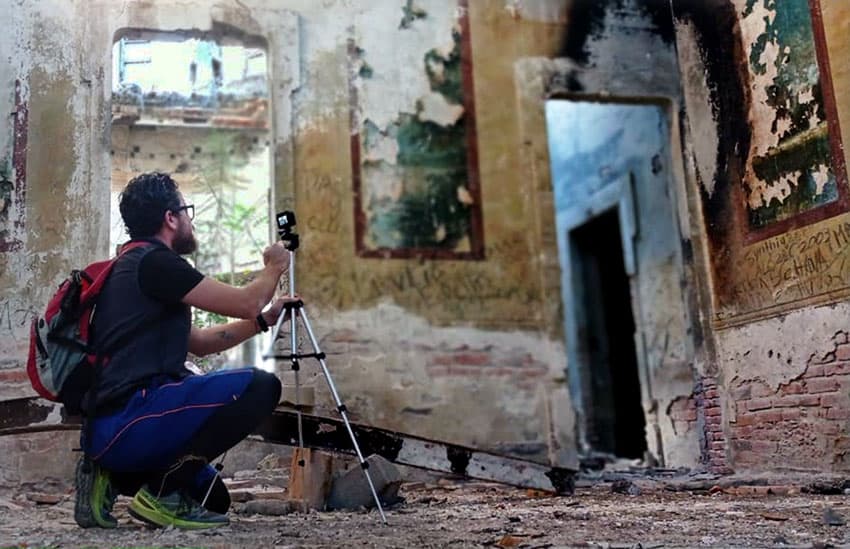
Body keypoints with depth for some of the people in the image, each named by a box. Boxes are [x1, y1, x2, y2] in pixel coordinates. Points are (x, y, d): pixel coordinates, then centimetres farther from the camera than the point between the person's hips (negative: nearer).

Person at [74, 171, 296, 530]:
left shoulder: (131, 266, 22)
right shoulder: (154, 261, -9)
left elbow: (199, 342, 26)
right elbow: (245, 302, -7)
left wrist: (266, 318, 23)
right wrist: (273, 268, 13)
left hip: (107, 431, 10)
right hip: (130, 420, -10)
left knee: (213, 499, 22)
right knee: (258, 387, -15)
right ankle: (163, 493, -11)